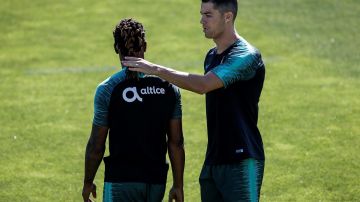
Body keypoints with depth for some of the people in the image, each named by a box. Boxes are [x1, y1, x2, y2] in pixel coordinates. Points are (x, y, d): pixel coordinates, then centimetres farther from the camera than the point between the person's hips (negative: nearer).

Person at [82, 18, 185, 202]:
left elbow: (96, 146, -5)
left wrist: (88, 182, 8)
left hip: (121, 181, -4)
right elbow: (176, 142, 3)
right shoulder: (168, 86, 1)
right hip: (156, 180, 4)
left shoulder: (107, 90, -9)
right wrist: (178, 185, 9)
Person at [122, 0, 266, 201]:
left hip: (242, 162, -9)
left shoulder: (246, 55, -15)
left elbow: (203, 85, -27)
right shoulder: (212, 56, 15)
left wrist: (156, 69, -27)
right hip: (213, 161, 9)